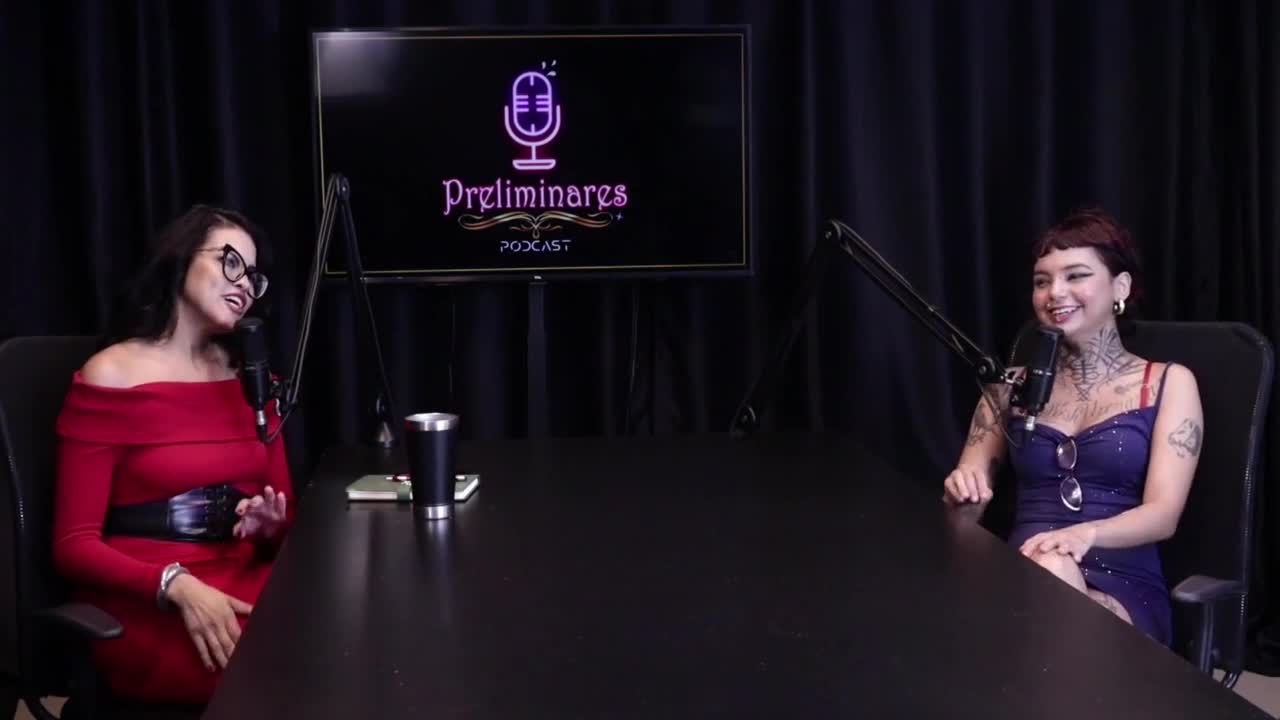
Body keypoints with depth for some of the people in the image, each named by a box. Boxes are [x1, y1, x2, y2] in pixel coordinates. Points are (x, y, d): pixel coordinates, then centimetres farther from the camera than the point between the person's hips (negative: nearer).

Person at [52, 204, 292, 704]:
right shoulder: (109, 379, -3)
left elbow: (286, 512, 18)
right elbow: (74, 545, -6)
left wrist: (270, 526, -7)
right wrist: (177, 586, -22)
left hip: (248, 584, 6)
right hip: (146, 607, -6)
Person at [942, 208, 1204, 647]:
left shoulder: (1169, 384, 9)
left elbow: (1163, 515, -4)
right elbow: (964, 502, 14)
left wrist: (1085, 535, -27)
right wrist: (962, 490, -13)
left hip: (1122, 591, -1)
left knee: (1053, 574, -36)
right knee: (1047, 571, -36)